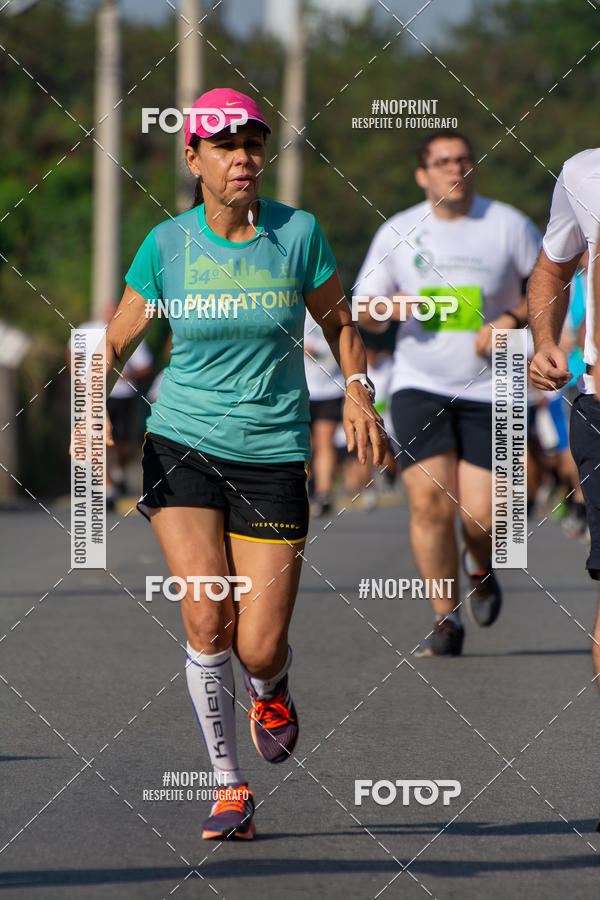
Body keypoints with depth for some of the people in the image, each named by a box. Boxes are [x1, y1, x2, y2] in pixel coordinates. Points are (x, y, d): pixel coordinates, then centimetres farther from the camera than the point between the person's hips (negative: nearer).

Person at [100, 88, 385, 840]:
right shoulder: (166, 245, -2)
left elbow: (338, 320, 12)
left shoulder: (298, 233, -3)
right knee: (206, 619, -15)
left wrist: (357, 392, -4)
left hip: (273, 454, 0)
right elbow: (116, 341, 7)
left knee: (258, 648, -5)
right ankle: (229, 786, 2)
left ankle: (270, 690, 34)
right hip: (181, 445, 0)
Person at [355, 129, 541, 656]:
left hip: (489, 390, -1)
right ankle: (446, 620, 1)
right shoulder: (397, 233, 3)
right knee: (429, 500, -13)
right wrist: (387, 309, -14)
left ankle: (481, 569, 30)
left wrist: (511, 321, -10)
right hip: (420, 385, 1)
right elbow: (365, 314, 10)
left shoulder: (509, 226, -2)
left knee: (480, 514, -7)